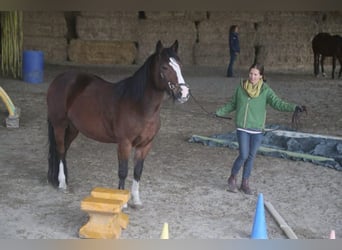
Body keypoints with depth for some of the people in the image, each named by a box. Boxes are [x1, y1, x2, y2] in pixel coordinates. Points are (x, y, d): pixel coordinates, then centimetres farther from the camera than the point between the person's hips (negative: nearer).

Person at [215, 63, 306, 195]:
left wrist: (294, 107, -29)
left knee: (251, 157, 9)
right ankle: (232, 178, 18)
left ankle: (245, 183, 26)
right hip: (242, 129, -1)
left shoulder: (266, 90, -5)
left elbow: (278, 103, -15)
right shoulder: (241, 88, -2)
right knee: (243, 155, -7)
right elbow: (232, 104, 13)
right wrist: (219, 112, 15)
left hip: (257, 130, 1)